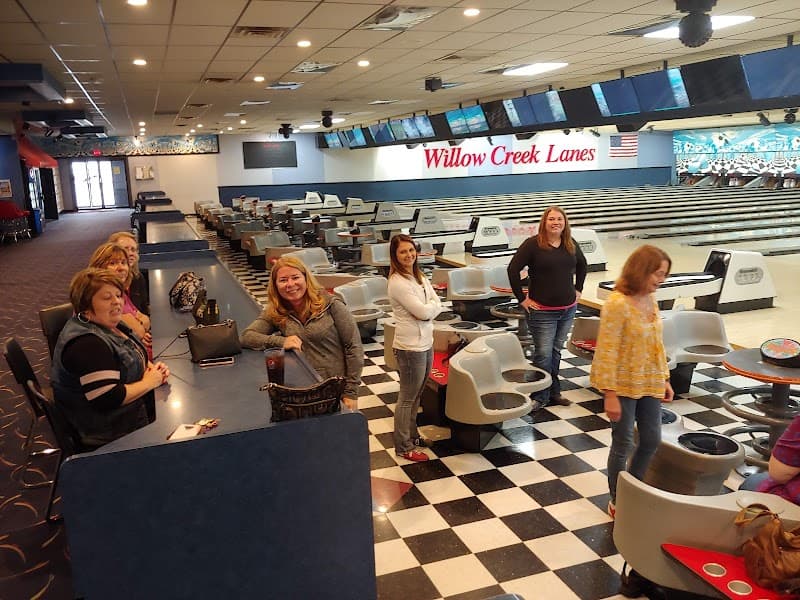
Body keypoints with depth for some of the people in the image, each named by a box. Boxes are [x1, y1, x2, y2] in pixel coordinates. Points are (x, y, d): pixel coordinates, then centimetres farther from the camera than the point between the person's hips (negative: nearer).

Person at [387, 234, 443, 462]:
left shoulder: (419, 277, 9)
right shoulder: (398, 282, -18)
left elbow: (437, 305, 5)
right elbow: (423, 312, -21)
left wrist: (426, 309, -13)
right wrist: (430, 306, -2)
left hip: (426, 343, 8)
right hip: (410, 347, -8)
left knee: (416, 395, 19)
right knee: (407, 398, 3)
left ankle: (412, 435, 35)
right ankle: (403, 447, 15)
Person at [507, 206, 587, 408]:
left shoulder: (571, 245, 6)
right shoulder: (533, 244, -11)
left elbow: (582, 265, 24)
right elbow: (513, 269, -14)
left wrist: (578, 289, 16)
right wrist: (522, 298, -13)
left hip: (568, 309, 5)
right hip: (542, 311, -5)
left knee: (556, 351, 16)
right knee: (543, 354, -2)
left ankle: (554, 392, 28)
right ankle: (540, 397, 11)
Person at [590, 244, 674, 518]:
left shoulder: (650, 300, 2)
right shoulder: (617, 304, -22)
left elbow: (657, 344, 13)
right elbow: (607, 352, -22)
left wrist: (664, 378, 12)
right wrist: (610, 395, -21)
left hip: (649, 384, 8)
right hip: (623, 386, -8)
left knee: (652, 440, 16)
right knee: (623, 444, 7)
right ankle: (617, 501, 27)